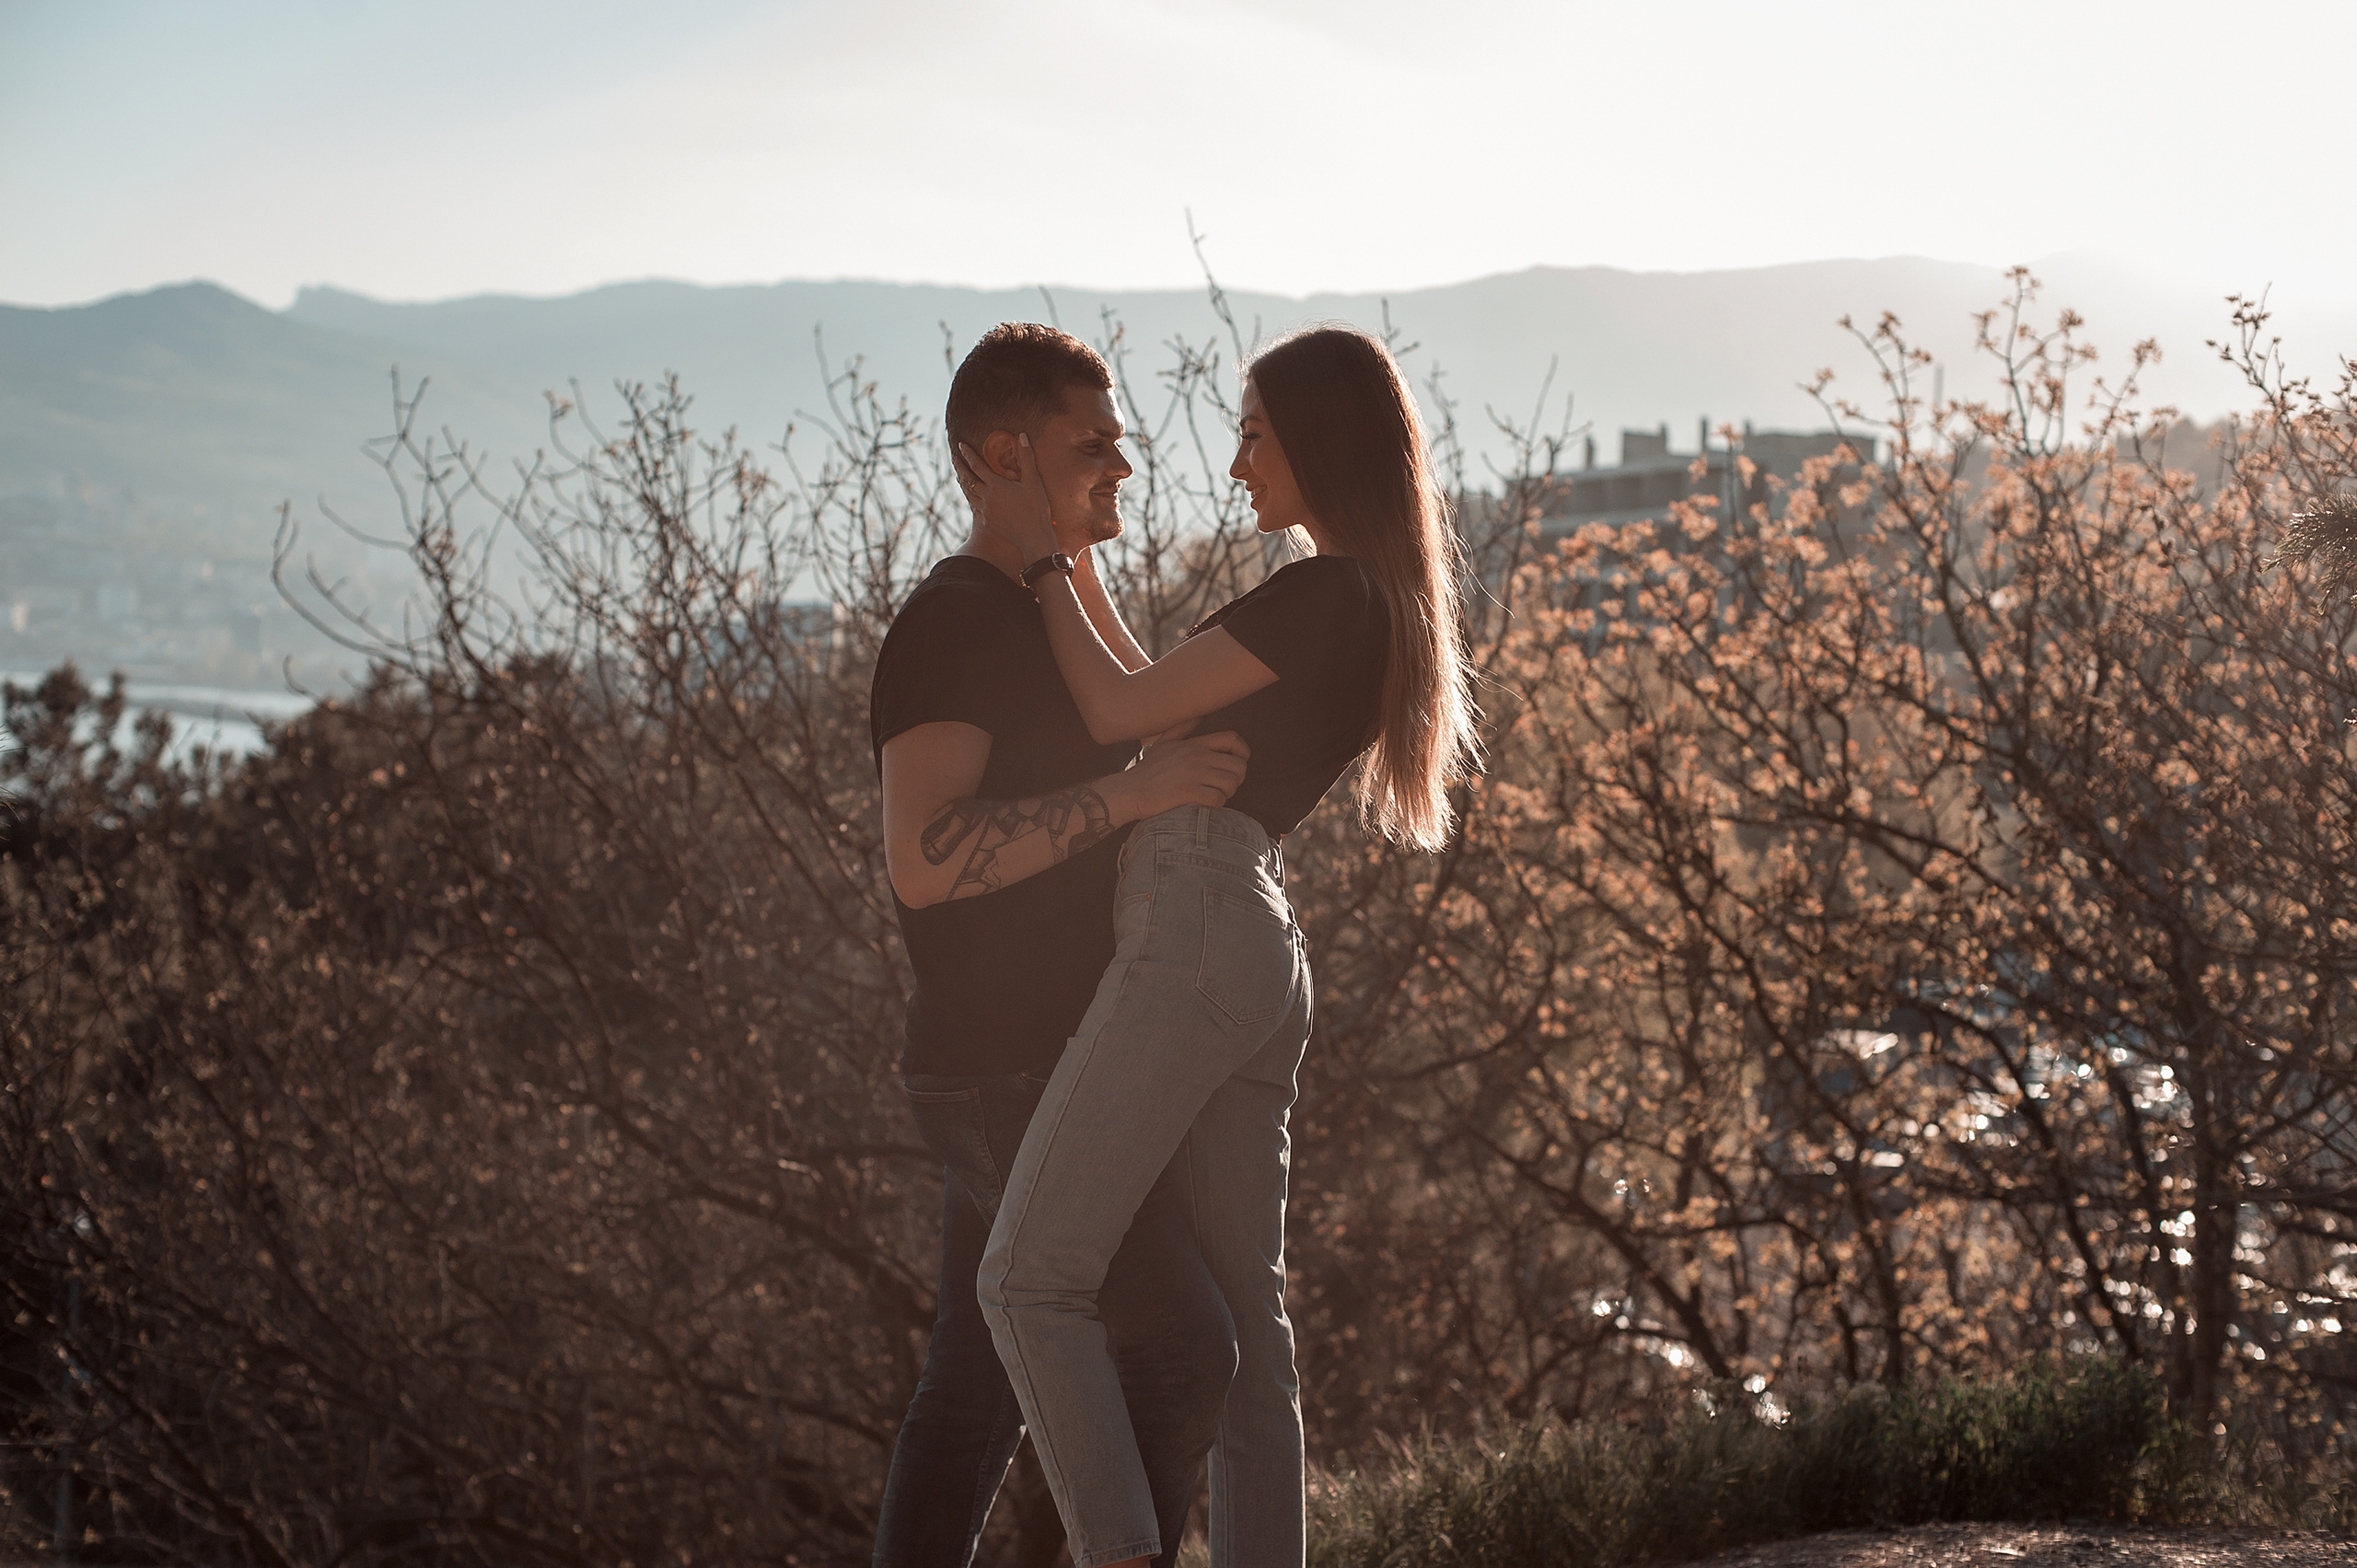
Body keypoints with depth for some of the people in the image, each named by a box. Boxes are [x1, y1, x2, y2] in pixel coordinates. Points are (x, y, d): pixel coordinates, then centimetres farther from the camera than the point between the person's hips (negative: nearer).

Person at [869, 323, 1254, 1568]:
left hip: (1041, 1067, 10)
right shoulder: (951, 625, -15)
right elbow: (924, 858, -27)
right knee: (1181, 1347, -11)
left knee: (977, 1375, 10)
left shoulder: (1043, 612, 16)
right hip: (1012, 1077, -10)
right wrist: (1126, 793, -28)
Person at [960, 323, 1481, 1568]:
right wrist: (1064, 554, 28)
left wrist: (1038, 551, 3)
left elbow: (1117, 713, -7)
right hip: (1262, 961, 10)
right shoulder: (1383, 610, 20)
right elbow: (1164, 710, 26)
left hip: (1194, 936, -10)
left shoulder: (1324, 594, -10)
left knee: (1031, 1278, -12)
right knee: (1238, 1307, 10)